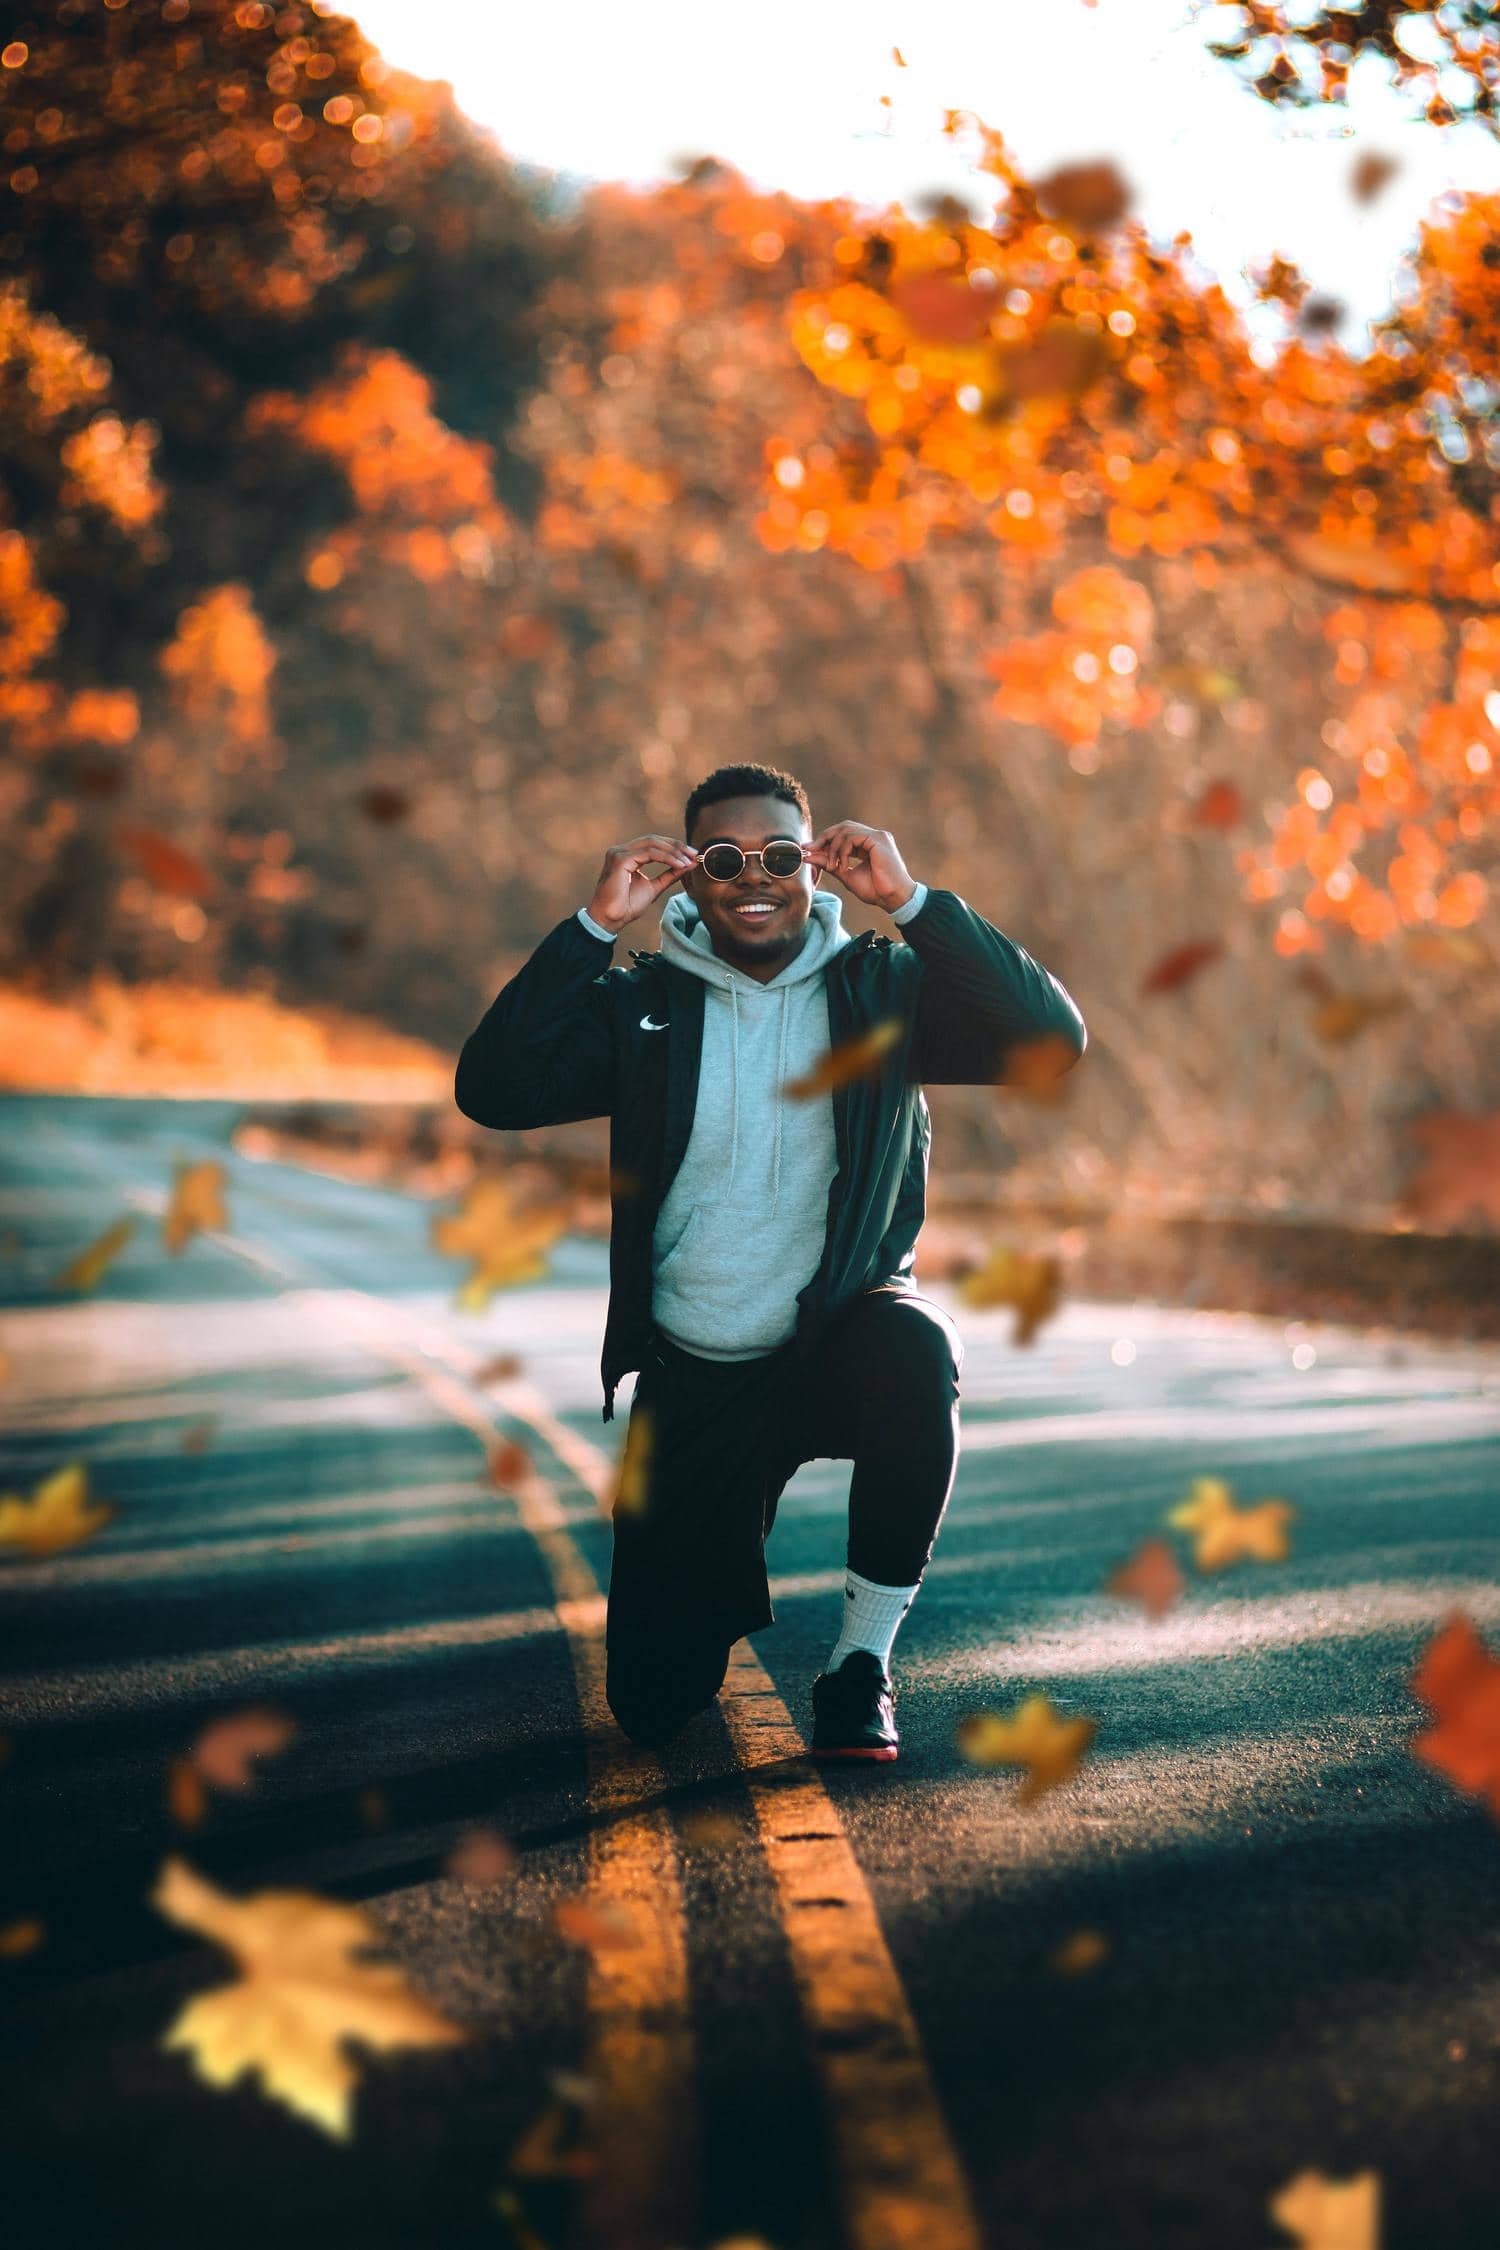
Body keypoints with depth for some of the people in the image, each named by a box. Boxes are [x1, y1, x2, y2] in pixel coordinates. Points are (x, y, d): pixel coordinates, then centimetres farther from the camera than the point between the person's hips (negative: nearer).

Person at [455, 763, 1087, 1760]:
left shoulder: (880, 986, 0)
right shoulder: (640, 1003, 2)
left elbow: (1054, 1041, -14)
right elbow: (493, 1095, -13)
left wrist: (912, 899, -19)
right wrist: (596, 923, -17)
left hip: (842, 1341, -1)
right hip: (692, 1379, 1)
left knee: (913, 1344, -40)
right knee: (653, 1701, -2)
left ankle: (862, 1661, -20)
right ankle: (736, 1581, 37)